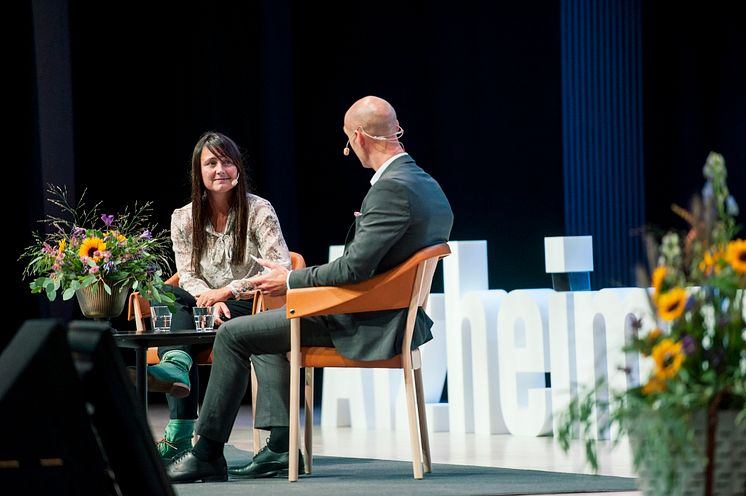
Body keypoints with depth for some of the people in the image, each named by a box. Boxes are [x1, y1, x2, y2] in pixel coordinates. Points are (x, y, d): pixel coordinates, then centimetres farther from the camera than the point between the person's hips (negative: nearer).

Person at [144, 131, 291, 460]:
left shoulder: (258, 210, -4)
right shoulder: (184, 219, 7)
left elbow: (281, 270, -14)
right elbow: (188, 277, 3)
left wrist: (228, 291, -24)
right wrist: (211, 302, -20)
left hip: (250, 310, -4)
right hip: (208, 307, 4)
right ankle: (177, 365, -50)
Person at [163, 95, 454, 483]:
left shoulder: (391, 189, -23)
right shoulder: (429, 188, 8)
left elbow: (354, 268, -26)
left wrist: (290, 280, -14)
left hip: (361, 325, -10)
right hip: (393, 315, 10)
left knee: (233, 335, -2)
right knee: (267, 326, 28)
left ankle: (207, 454, 6)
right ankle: (279, 447, 21)